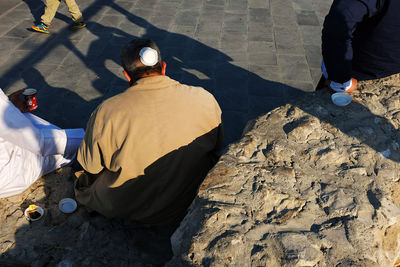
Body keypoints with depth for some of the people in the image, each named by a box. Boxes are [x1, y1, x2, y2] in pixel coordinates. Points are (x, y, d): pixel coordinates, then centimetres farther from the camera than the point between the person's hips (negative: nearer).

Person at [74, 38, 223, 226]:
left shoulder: (106, 112, -21)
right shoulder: (205, 99, -15)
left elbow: (90, 166, -6)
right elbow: (216, 149, 2)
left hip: (126, 210, -4)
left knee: (84, 178, 24)